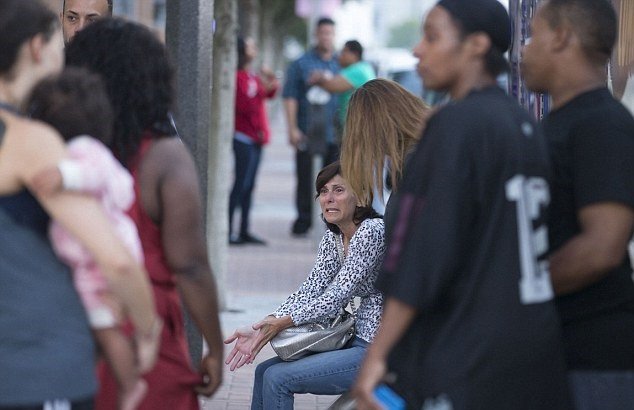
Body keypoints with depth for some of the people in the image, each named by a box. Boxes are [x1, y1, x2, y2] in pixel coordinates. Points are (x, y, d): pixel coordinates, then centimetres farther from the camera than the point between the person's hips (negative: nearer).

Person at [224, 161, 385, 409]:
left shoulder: (371, 231, -17)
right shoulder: (333, 237, 11)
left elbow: (338, 295, -20)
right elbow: (310, 290, 2)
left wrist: (283, 322, -21)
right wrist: (260, 331, -11)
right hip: (358, 342, 9)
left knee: (278, 378, -13)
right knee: (265, 372, 9)